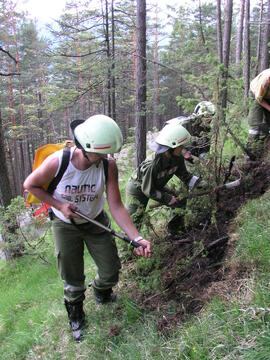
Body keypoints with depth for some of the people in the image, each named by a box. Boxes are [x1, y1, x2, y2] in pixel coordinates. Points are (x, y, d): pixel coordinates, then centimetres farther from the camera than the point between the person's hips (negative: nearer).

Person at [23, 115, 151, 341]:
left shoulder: (108, 165, -25)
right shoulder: (57, 162, -30)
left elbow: (116, 206, -23)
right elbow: (30, 185, -12)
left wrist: (137, 238, -32)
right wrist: (59, 206, -22)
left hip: (96, 222, 2)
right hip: (65, 226, -1)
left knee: (111, 270, 8)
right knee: (73, 279, 9)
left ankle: (101, 293, 47)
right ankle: (75, 314, 43)